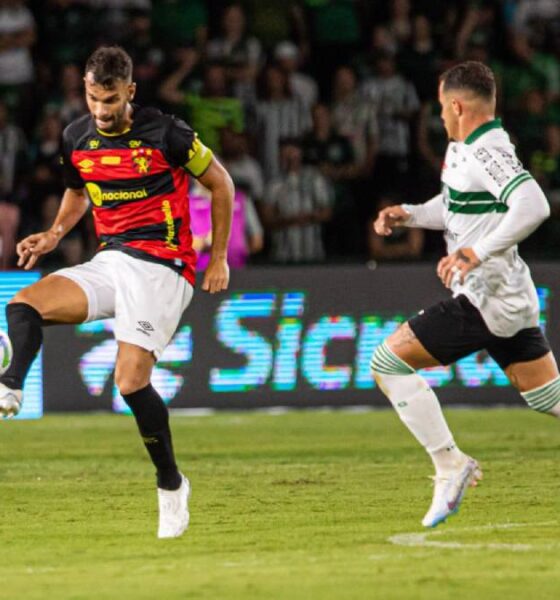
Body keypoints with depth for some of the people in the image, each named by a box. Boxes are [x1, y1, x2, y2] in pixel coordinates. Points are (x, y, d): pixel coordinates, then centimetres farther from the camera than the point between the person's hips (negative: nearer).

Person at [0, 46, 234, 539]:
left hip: (161, 267, -6)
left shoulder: (165, 134, -12)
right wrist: (54, 235, 7)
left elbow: (221, 183, 1)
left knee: (131, 380, -16)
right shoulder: (77, 139, 4)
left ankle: (171, 484, -1)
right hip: (109, 262, 6)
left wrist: (219, 258, 2)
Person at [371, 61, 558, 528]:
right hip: (512, 298, 10)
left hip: (484, 300, -10)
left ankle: (451, 466, -4)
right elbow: (455, 206, 30)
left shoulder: (487, 152, -18)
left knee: (389, 362, -6)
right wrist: (409, 214, 13)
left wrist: (476, 253, -33)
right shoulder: (464, 150, 13)